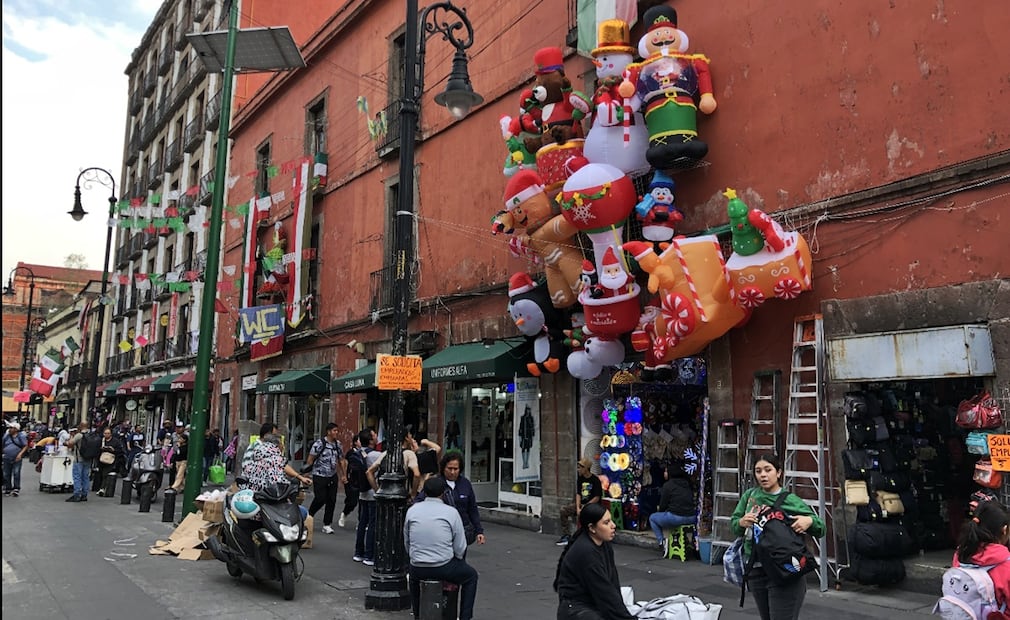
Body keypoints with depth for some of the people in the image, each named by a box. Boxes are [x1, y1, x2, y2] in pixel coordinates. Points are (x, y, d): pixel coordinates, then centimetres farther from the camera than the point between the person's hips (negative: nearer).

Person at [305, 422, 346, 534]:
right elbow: (310, 459, -7)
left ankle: (327, 525, 13)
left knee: (331, 501, 4)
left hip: (333, 476, 5)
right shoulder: (319, 443, -11)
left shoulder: (338, 444, 7)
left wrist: (343, 475, 15)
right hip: (319, 476, -5)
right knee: (320, 499, -5)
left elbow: (341, 460, 16)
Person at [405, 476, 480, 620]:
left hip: (418, 569, 3)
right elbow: (460, 548, -5)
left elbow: (407, 543, 10)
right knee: (471, 576, 24)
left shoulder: (411, 510, 0)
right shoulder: (451, 512, -8)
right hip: (444, 568, -3)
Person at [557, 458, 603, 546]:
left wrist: (585, 507, -17)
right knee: (563, 510, -9)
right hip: (581, 504, 7)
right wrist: (578, 507, -10)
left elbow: (597, 498, -13)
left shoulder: (595, 480, -11)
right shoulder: (580, 479, 8)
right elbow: (578, 494, 5)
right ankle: (565, 536, -4)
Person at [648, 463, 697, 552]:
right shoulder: (687, 483, 12)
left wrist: (660, 510, 23)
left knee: (652, 518, 17)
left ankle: (661, 542, 6)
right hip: (691, 518, 6)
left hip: (676, 518, -6)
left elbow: (663, 506, -1)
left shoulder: (667, 485, -5)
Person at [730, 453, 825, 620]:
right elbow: (733, 523, 9)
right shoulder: (749, 495, 4)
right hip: (755, 571, 4)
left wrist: (810, 521, -21)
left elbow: (820, 529, 1)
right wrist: (741, 522, -14)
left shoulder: (792, 501, -5)